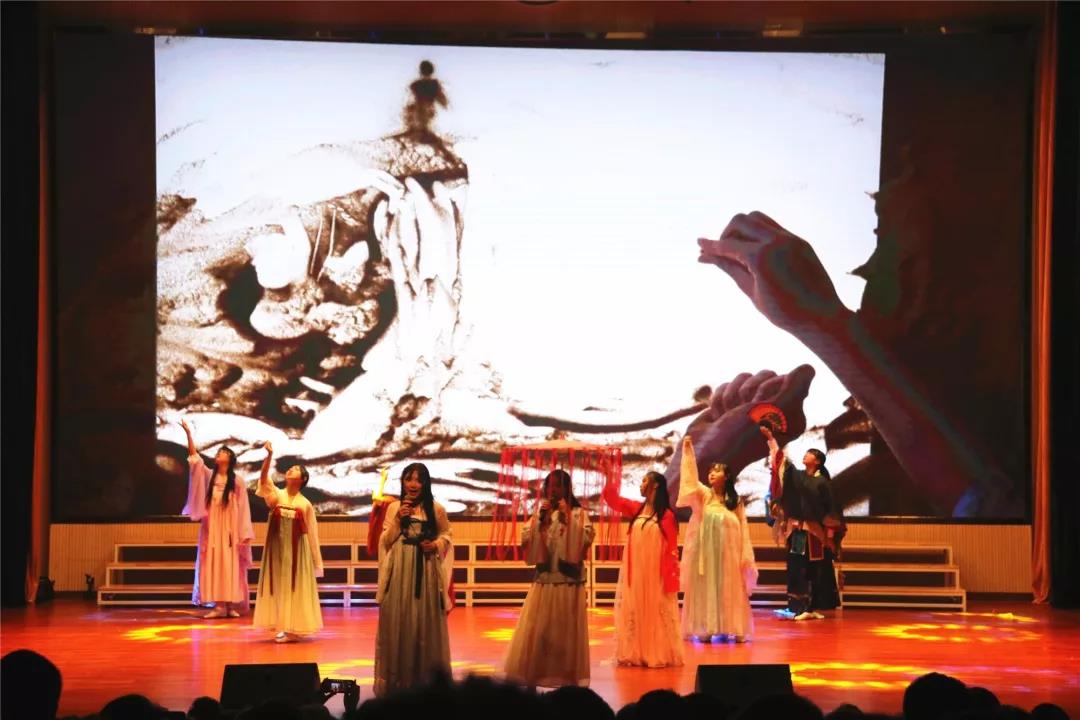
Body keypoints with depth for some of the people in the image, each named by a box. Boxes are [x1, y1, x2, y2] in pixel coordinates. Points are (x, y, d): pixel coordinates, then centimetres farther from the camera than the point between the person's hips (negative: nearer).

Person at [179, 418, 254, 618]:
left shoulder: (237, 482, -2)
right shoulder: (209, 476, 7)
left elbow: (243, 510, -3)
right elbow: (194, 456, 0)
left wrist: (244, 534, -8)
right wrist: (188, 433, -8)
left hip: (229, 529, -3)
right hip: (211, 529, 3)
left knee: (230, 565, -3)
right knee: (213, 566, -1)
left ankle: (232, 605, -2)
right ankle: (219, 606, -1)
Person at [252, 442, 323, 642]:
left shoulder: (305, 504, 1)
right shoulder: (276, 495, 2)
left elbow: (310, 532, 4)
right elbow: (264, 478, -15)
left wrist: (314, 560, 4)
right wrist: (269, 456, -30)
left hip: (297, 549, -1)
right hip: (277, 548, 1)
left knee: (295, 587, -1)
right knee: (278, 586, 4)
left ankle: (293, 628, 3)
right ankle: (283, 626, 11)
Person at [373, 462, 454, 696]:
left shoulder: (436, 509, 3)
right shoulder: (394, 508, 5)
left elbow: (446, 535, 13)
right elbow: (385, 542, 3)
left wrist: (436, 545, -7)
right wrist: (398, 520, -9)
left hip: (426, 573, 0)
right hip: (399, 572, 0)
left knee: (426, 623, 2)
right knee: (398, 622, 0)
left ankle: (426, 681, 11)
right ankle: (397, 681, 8)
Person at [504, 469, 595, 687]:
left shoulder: (579, 513, 2)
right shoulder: (540, 513, 11)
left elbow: (586, 539, -13)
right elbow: (526, 540, 1)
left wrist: (567, 518, -14)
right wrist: (540, 518, -8)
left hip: (569, 582, -2)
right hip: (543, 581, 3)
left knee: (566, 630, -1)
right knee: (536, 630, -2)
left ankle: (568, 677, 5)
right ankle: (532, 677, 1)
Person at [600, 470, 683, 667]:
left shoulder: (667, 515, -9)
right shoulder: (636, 509, 7)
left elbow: (672, 549, -10)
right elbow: (612, 498, 9)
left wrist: (671, 579, -13)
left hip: (655, 575, -6)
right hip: (635, 574, 6)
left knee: (656, 614, 1)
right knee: (634, 614, 8)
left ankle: (659, 655, 7)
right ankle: (635, 654, 14)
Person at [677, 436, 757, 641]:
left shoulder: (735, 502, 5)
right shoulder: (703, 495, 3)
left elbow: (743, 531, 5)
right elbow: (690, 478, -12)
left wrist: (746, 557, -1)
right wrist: (688, 451, -21)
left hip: (728, 554, 0)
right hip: (707, 553, 0)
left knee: (730, 591, 3)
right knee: (706, 590, 0)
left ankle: (734, 629, 7)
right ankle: (706, 629, 3)